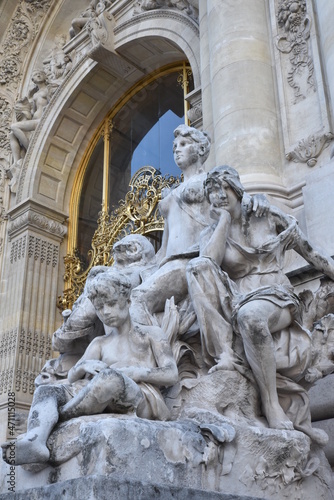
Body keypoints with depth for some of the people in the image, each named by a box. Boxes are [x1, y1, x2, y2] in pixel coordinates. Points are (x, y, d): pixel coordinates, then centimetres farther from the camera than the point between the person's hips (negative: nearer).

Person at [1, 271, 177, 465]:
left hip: (144, 401, -4)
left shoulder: (151, 334, 20)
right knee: (45, 390, -20)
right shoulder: (100, 344, 29)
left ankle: (57, 418, -26)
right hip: (109, 403, 4)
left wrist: (132, 372, -10)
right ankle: (34, 441, -49)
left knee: (110, 377, -37)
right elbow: (72, 378, 14)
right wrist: (84, 366, -10)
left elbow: (172, 375, 5)